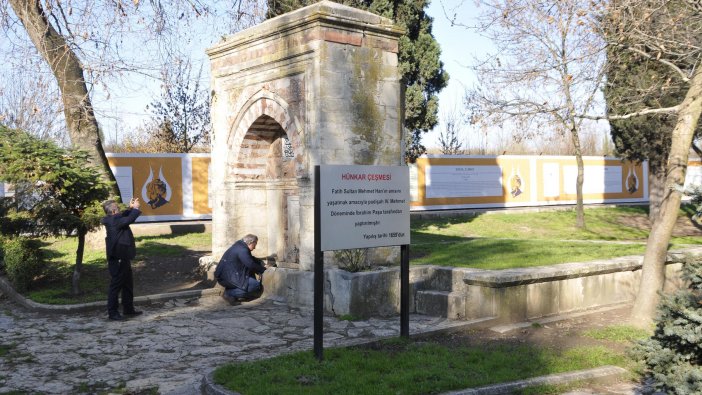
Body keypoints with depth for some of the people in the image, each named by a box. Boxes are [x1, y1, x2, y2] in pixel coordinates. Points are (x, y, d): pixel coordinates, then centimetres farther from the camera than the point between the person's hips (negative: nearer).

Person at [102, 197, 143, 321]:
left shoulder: (113, 219, 10)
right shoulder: (114, 220, -19)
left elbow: (123, 217, 26)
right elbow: (129, 220, -26)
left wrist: (130, 208, 12)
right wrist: (136, 208, -12)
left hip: (123, 258, 10)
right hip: (117, 260, -10)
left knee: (128, 285, 17)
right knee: (116, 285, -2)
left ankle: (128, 309, 26)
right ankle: (112, 312, 5)